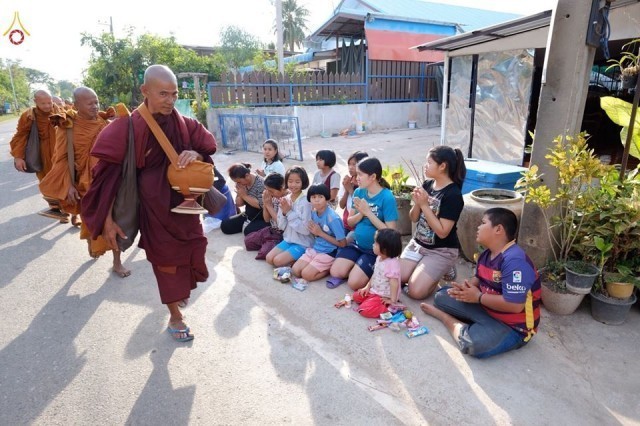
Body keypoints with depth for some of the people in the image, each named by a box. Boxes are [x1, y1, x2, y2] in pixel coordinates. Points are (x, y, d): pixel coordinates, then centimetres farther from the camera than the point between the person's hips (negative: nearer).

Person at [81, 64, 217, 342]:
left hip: (184, 200, 4)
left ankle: (179, 291, 49)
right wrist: (107, 218, -17)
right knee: (166, 257, 7)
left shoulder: (184, 125, -3)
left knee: (189, 250, 16)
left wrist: (195, 155, -18)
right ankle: (175, 317, 27)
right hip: (154, 204, -4)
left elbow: (207, 151, 7)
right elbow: (109, 173, -13)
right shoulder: (128, 127, -14)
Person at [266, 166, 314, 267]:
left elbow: (306, 229, -23)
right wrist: (283, 212, -17)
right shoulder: (285, 199, -1)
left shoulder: (305, 202, -19)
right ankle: (294, 259, 11)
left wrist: (289, 212, -22)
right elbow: (281, 226, 3)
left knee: (278, 261, -16)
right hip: (288, 240, 7)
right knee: (269, 258, -3)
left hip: (303, 243, -7)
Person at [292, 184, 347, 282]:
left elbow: (342, 244, -19)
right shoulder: (313, 213, -1)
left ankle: (331, 268, 4)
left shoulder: (333, 218, -23)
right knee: (295, 271, -1)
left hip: (329, 252, -7)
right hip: (315, 248, 7)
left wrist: (321, 233, -18)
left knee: (306, 275, -15)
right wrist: (313, 231, -10)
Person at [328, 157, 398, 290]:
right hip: (357, 244, 6)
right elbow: (350, 222, 5)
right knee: (336, 272, -7)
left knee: (354, 283, -14)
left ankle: (374, 272, 12)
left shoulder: (387, 198, -19)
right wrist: (361, 213, -17)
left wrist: (368, 212, -23)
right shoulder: (358, 192, 0)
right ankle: (356, 267, 19)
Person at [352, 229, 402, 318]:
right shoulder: (379, 258, 0)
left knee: (364, 309, -22)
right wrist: (367, 287, 8)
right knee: (356, 296, 12)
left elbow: (394, 283, -28)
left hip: (384, 296, -9)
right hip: (374, 291, 9)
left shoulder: (392, 264, -29)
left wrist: (392, 300, -25)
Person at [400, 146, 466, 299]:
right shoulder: (427, 184, 0)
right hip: (417, 243, 7)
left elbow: (442, 232, -24)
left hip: (441, 251, -6)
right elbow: (414, 218, 6)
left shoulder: (453, 195, -20)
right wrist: (417, 203, -16)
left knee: (415, 291, -15)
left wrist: (425, 205, -24)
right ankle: (435, 271, 20)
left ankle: (444, 270, 12)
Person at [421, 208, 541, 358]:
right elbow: (479, 279, 15)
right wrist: (465, 288, -9)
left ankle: (445, 317, -9)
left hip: (513, 326, -8)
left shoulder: (515, 260, -28)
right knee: (442, 296, 10)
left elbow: (515, 306, -32)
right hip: (486, 307, 8)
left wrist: (478, 297, -20)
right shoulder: (486, 255, 1)